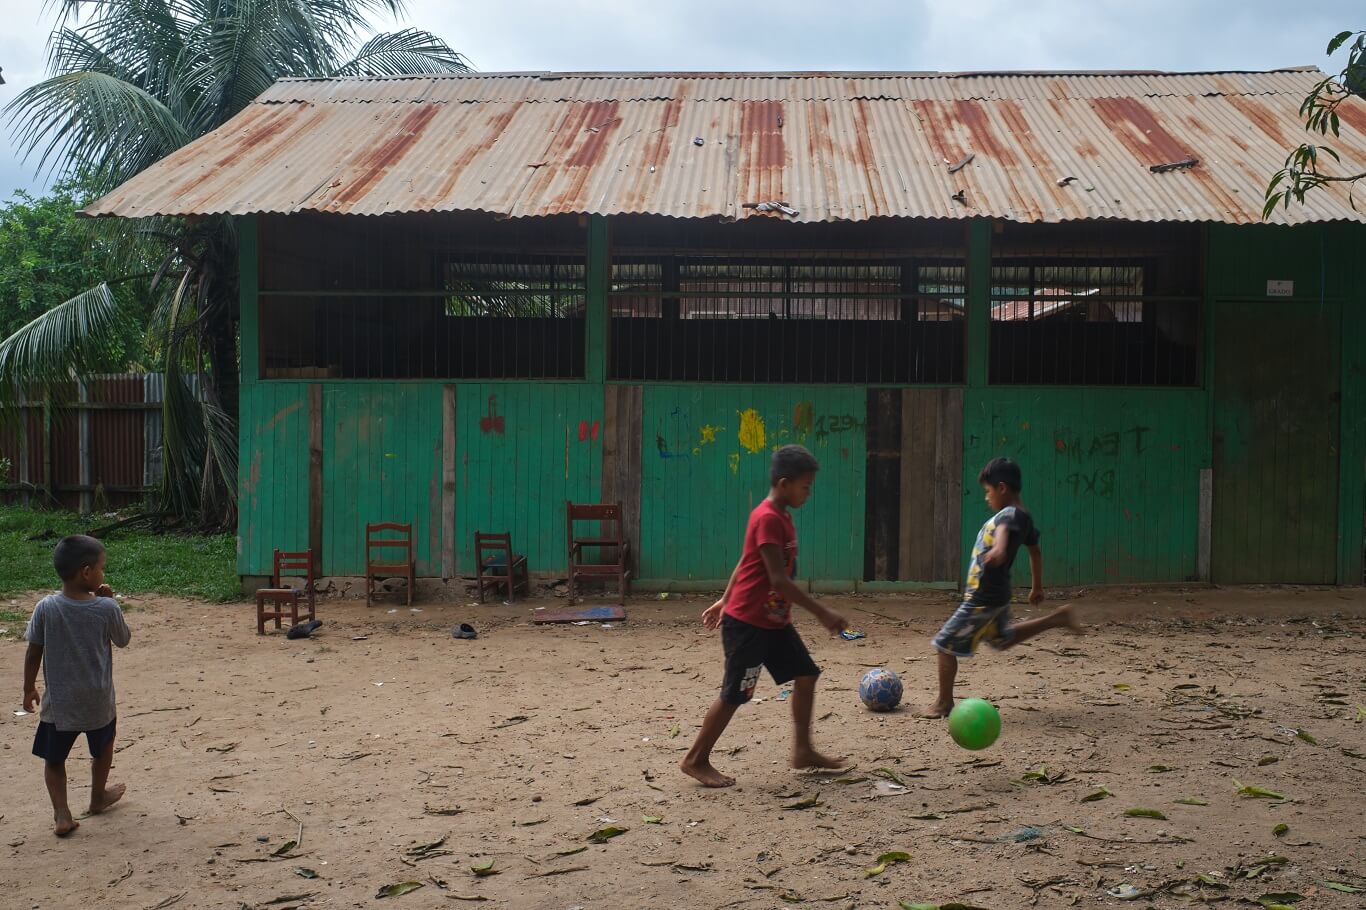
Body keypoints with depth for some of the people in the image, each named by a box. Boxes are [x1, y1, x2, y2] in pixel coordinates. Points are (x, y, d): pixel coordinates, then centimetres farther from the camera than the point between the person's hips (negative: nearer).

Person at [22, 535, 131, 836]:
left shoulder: (46, 608, -12)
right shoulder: (106, 608, -16)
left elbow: (33, 653, -3)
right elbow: (123, 640, 1)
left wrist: (29, 688, 10)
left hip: (58, 702, 0)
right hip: (98, 701, 0)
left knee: (54, 758, 15)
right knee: (103, 749, 27)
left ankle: (62, 813, 2)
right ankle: (98, 797, 43)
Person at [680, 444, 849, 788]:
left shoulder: (781, 516, 9)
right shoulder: (768, 518, -21)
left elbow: (745, 562, 18)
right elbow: (779, 579, -26)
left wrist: (725, 600, 23)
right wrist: (822, 613, -24)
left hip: (774, 621, 10)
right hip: (748, 622, -10)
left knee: (806, 674, 10)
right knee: (734, 693, -2)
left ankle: (802, 751, 18)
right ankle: (696, 760, 10)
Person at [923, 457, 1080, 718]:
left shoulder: (1011, 514, -21)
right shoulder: (1023, 517, 9)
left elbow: (1004, 529, -46)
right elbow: (1035, 551, 23)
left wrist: (999, 548, -68)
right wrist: (1037, 586, 35)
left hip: (982, 600, -9)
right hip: (997, 596, 9)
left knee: (945, 645, 0)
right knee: (1002, 639, 31)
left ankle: (944, 702, 10)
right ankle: (1058, 618, 28)